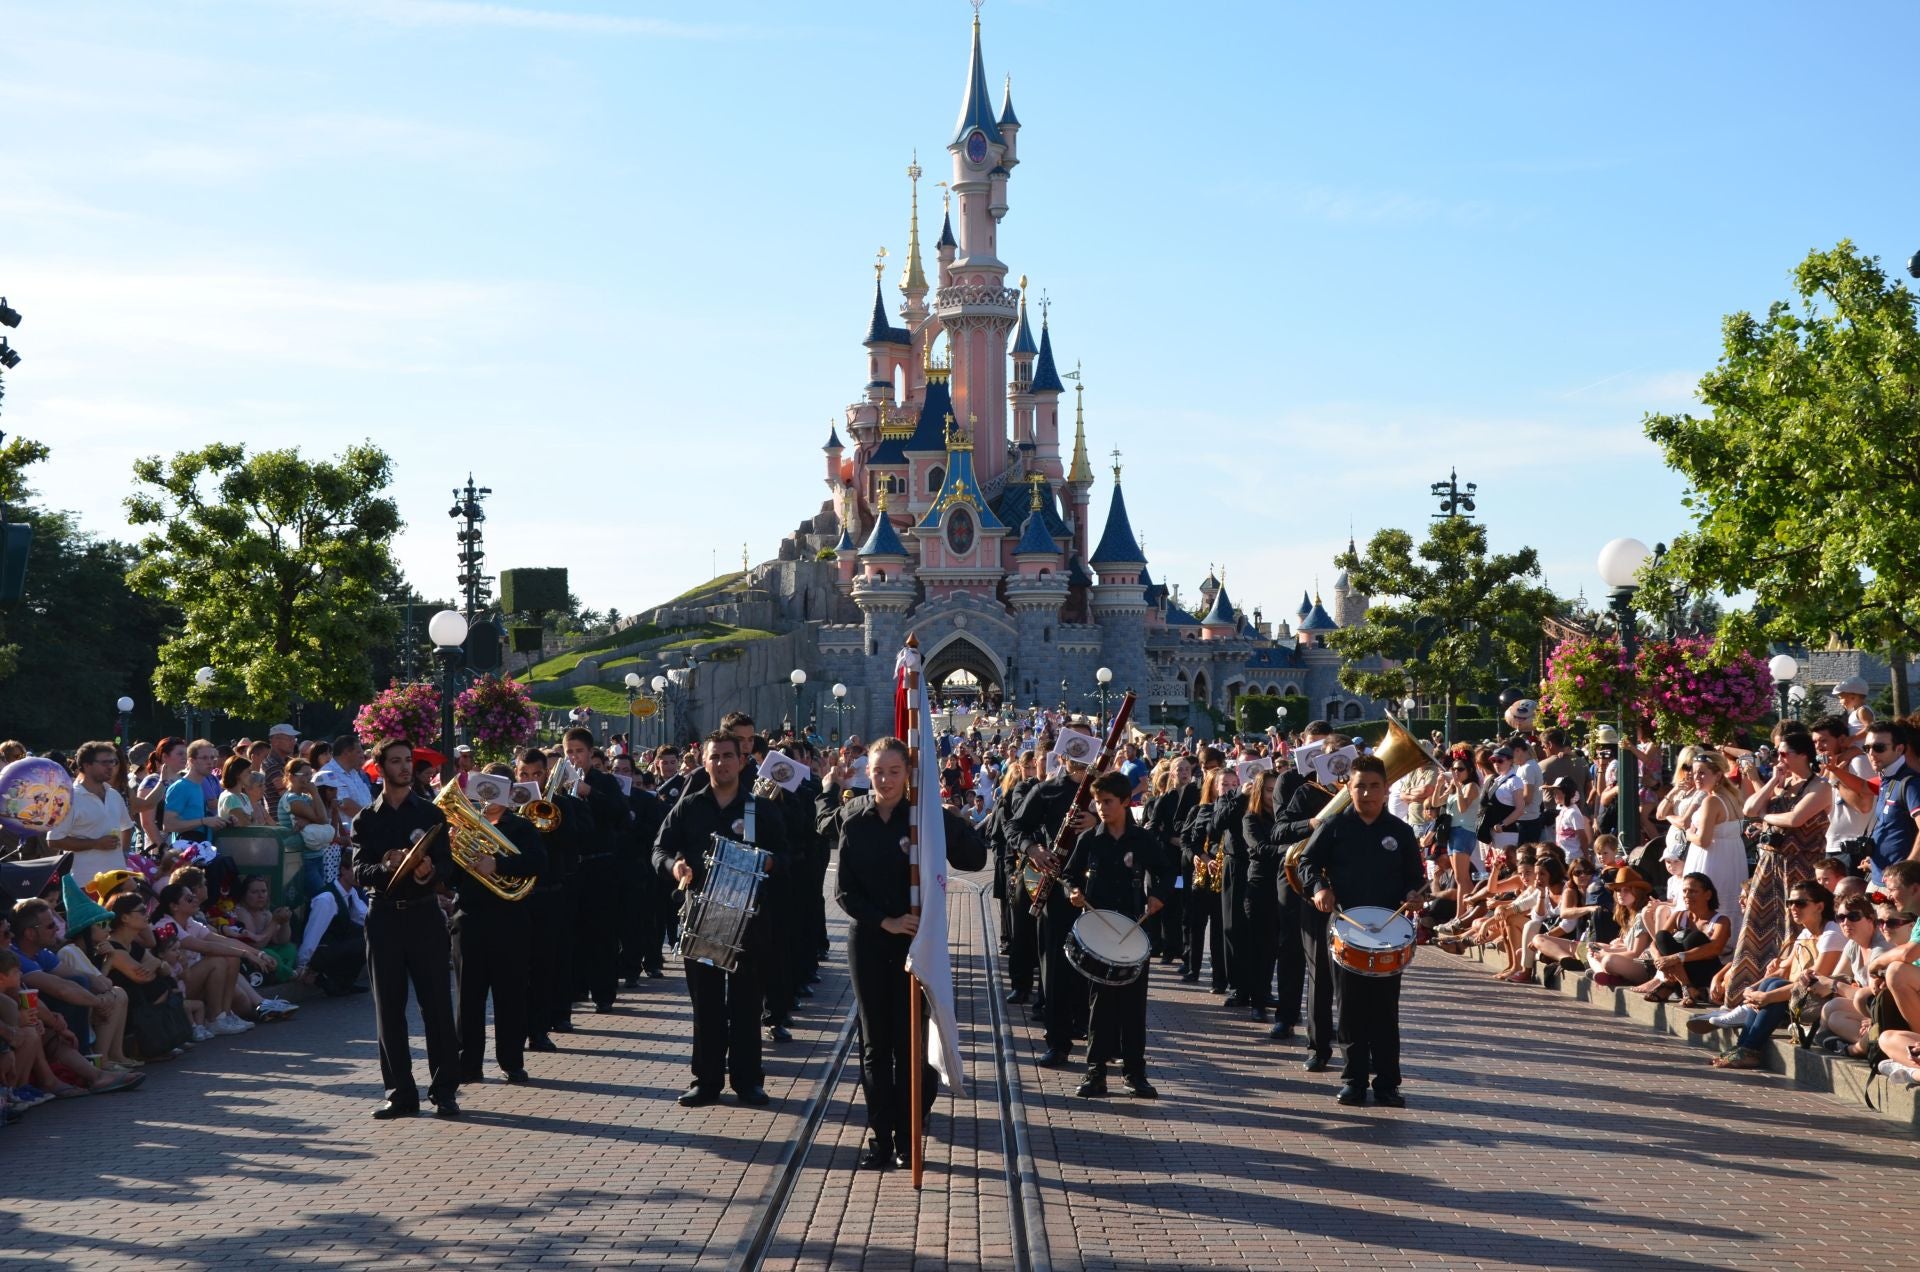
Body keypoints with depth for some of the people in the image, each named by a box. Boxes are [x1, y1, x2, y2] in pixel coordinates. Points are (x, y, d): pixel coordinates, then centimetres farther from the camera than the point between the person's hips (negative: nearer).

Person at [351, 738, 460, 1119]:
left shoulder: (431, 813, 9)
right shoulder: (366, 819, 9)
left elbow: (447, 865, 2)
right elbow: (359, 870, -2)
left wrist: (430, 871, -20)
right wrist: (387, 866, -22)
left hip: (424, 915, -1)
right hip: (384, 917, 1)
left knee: (437, 1003, -4)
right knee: (389, 1008, 3)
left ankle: (444, 1090, 3)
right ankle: (400, 1092, 10)